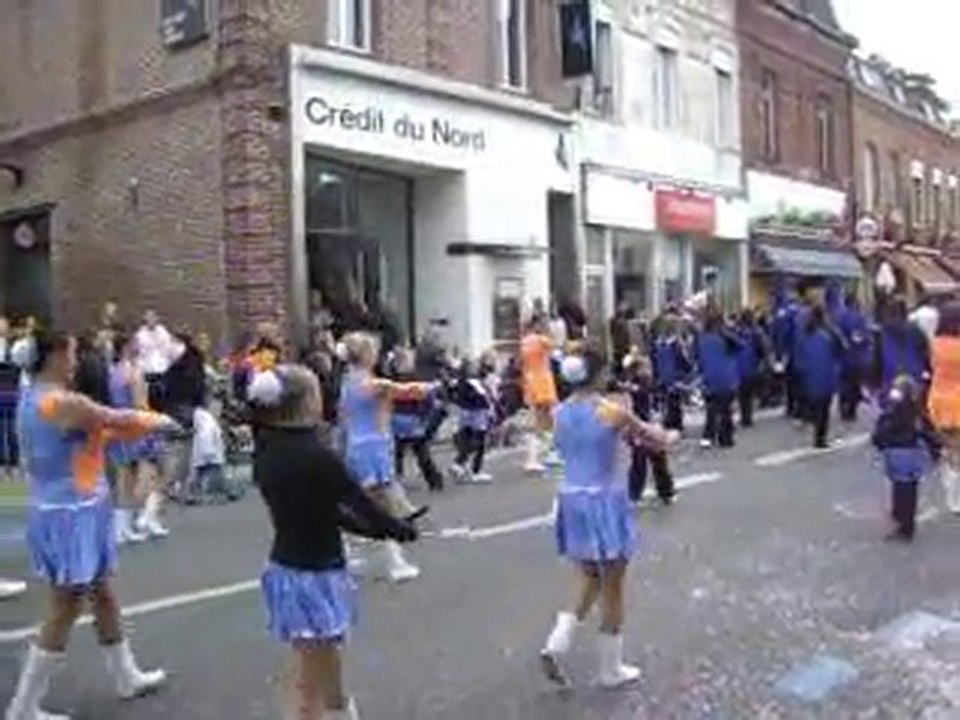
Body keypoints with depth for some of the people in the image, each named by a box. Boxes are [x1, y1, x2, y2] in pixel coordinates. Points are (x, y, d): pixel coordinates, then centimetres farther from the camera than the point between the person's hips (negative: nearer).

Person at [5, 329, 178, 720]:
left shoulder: (32, 398, 7)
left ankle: (127, 677, 36)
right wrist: (160, 420, 6)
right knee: (65, 610, 2)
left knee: (103, 594, 21)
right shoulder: (65, 403, -23)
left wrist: (145, 423, 8)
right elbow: (119, 421, -12)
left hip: (59, 510, 10)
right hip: (72, 515, -10)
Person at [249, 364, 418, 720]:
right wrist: (401, 529, 8)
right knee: (308, 681, 5)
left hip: (286, 567, 7)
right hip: (315, 574, -7)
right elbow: (361, 503, -11)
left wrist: (374, 529, 14)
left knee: (325, 658, 27)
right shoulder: (317, 456, -22)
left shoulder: (266, 454, 0)